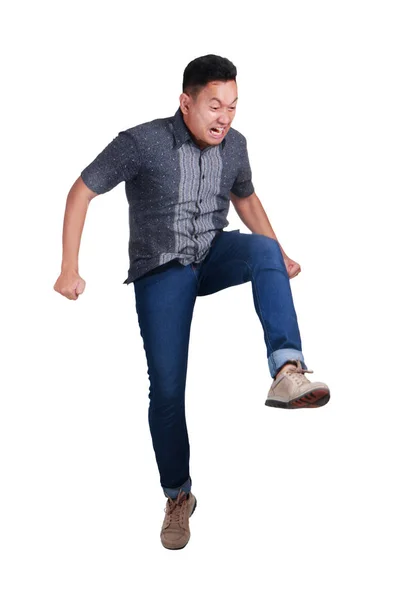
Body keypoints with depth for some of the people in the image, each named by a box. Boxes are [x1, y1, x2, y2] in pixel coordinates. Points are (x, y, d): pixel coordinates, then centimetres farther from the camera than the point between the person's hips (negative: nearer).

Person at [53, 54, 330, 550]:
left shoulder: (234, 145, -2)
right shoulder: (142, 143, -17)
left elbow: (245, 198, 18)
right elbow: (81, 191, -9)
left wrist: (278, 254, 9)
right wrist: (69, 270, -12)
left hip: (213, 255, 4)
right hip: (162, 271, -3)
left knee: (262, 250, -31)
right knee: (167, 388, -6)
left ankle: (287, 371, -43)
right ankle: (178, 496, 13)